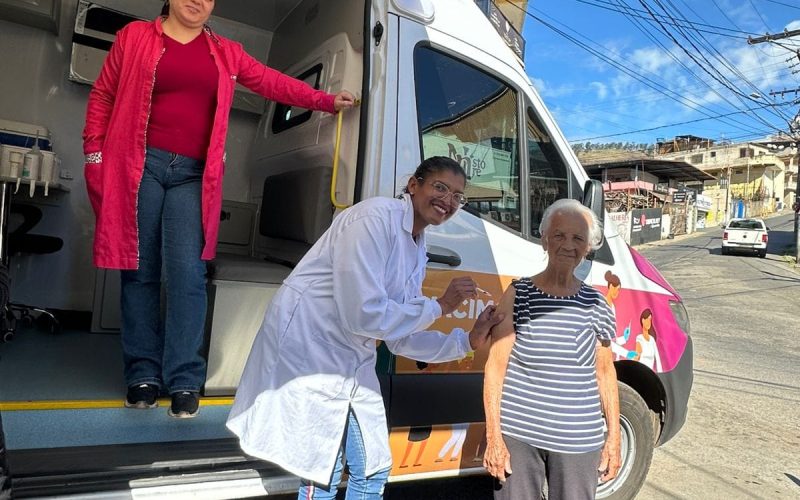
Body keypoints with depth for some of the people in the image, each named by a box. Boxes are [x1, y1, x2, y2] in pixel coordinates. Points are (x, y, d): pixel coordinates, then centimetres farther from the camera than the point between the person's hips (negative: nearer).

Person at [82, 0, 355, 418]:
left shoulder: (226, 54, 16)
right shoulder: (134, 37, 11)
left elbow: (274, 83, 15)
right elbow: (103, 97, 10)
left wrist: (326, 101, 9)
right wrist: (95, 155, 2)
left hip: (192, 174, 1)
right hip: (138, 164, 0)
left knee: (187, 272, -9)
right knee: (139, 271, 2)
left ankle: (184, 380, -3)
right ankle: (142, 375, 11)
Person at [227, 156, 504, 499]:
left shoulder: (418, 251, 7)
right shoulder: (375, 218, -19)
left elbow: (400, 339, 8)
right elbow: (365, 316, -27)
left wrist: (468, 341, 2)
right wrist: (439, 306, -16)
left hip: (353, 365, 9)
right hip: (308, 350, -9)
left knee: (373, 471, 16)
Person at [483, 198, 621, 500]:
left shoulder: (595, 304, 2)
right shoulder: (518, 295, -6)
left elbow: (604, 372, 9)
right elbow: (495, 368, -5)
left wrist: (614, 437, 9)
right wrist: (493, 437, -7)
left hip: (578, 440, 2)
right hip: (517, 434, -2)